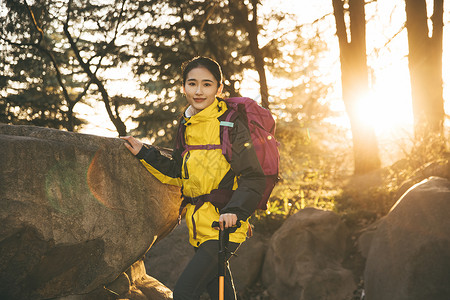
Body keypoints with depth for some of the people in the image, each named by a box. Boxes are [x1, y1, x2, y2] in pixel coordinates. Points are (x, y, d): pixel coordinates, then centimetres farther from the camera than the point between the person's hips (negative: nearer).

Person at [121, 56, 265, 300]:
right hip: (199, 226, 8)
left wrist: (235, 211, -28)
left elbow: (253, 178, -13)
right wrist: (144, 154, 18)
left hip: (223, 227, -8)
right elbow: (178, 175, 22)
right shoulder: (186, 126, 12)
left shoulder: (231, 125, -10)